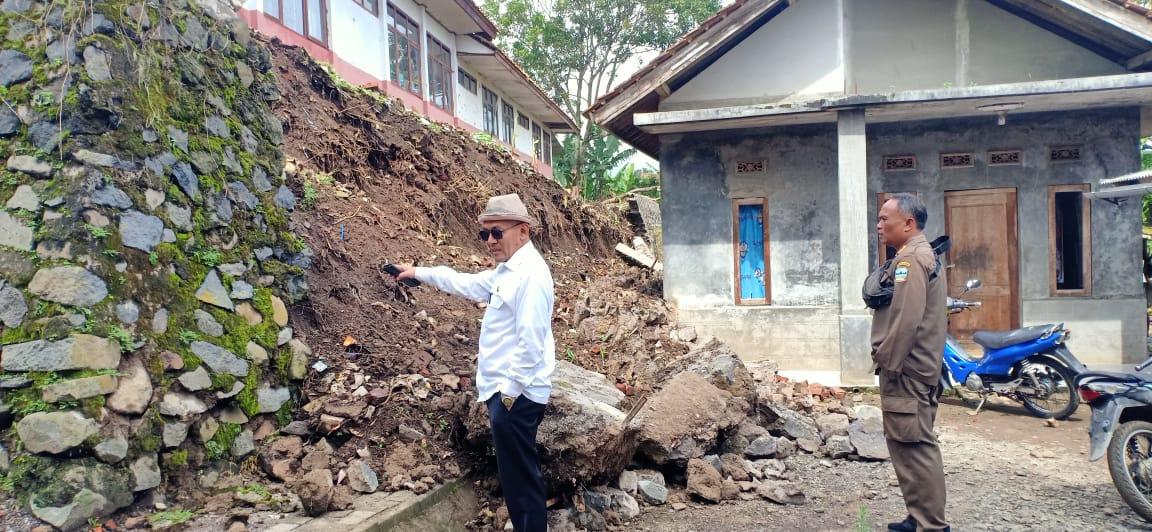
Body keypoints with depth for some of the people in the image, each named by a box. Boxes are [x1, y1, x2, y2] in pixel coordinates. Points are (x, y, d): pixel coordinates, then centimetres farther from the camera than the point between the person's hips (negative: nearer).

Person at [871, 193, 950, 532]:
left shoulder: (911, 258, -15)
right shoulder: (922, 255, 19)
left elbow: (906, 319, -23)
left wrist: (888, 363, -17)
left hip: (906, 371, -11)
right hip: (915, 368, 11)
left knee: (916, 446, -7)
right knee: (910, 445, 16)